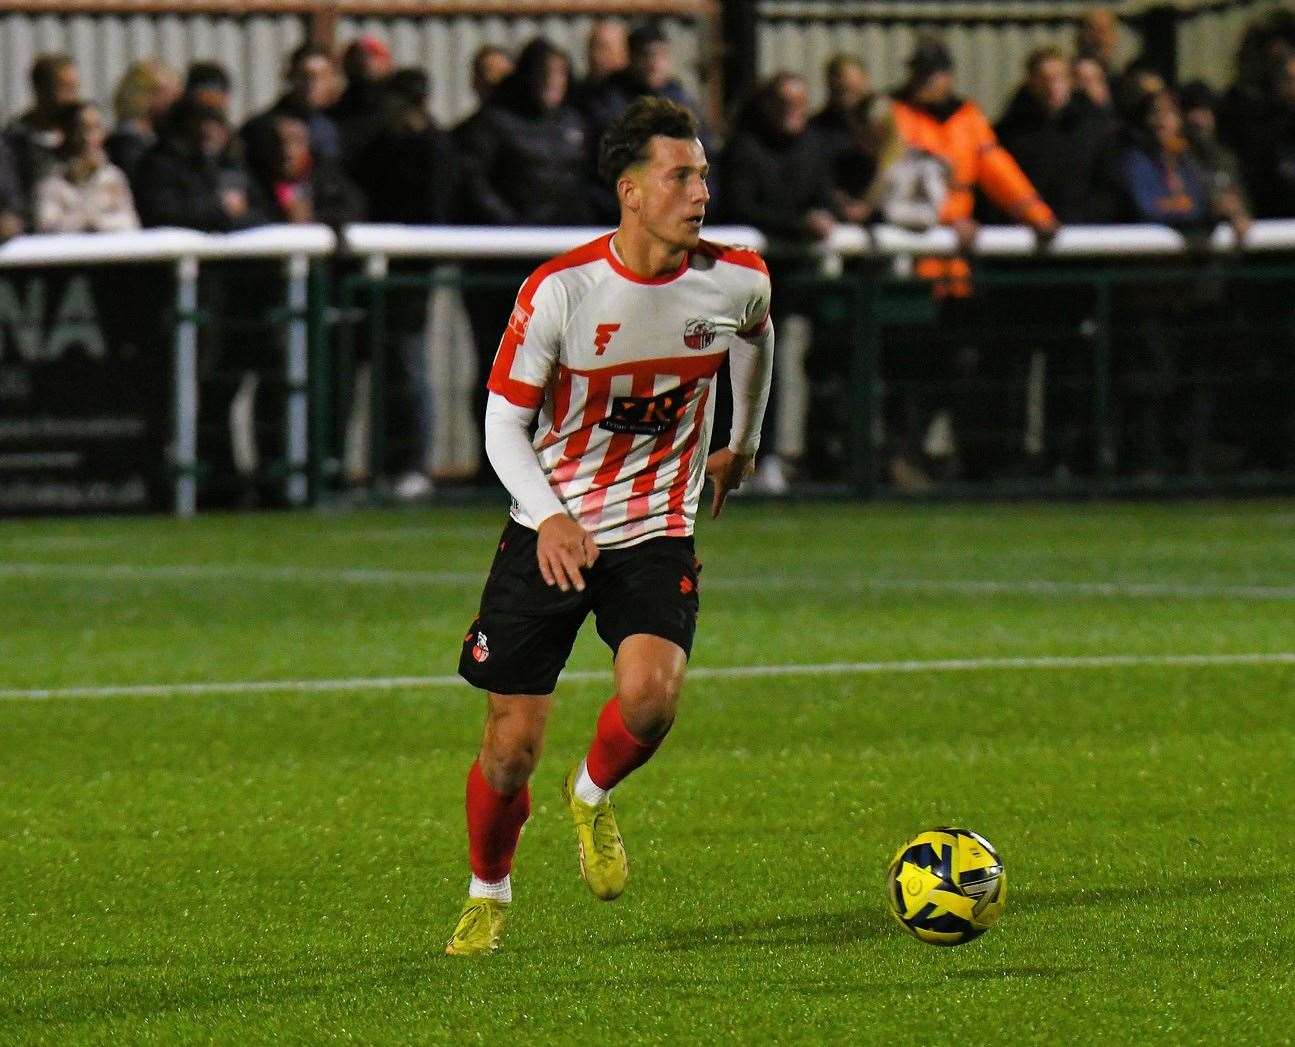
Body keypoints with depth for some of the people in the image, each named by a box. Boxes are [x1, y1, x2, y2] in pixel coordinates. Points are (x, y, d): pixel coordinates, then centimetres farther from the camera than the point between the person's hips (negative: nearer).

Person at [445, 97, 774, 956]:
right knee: (512, 747, 0)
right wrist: (549, 518, -24)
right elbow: (504, 420, -8)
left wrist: (744, 446, 32)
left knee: (651, 694, -27)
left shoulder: (736, 281, -6)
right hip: (550, 534, -1)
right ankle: (488, 894, 29)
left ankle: (594, 798, 8)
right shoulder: (559, 289, -14)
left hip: (657, 535, 1)